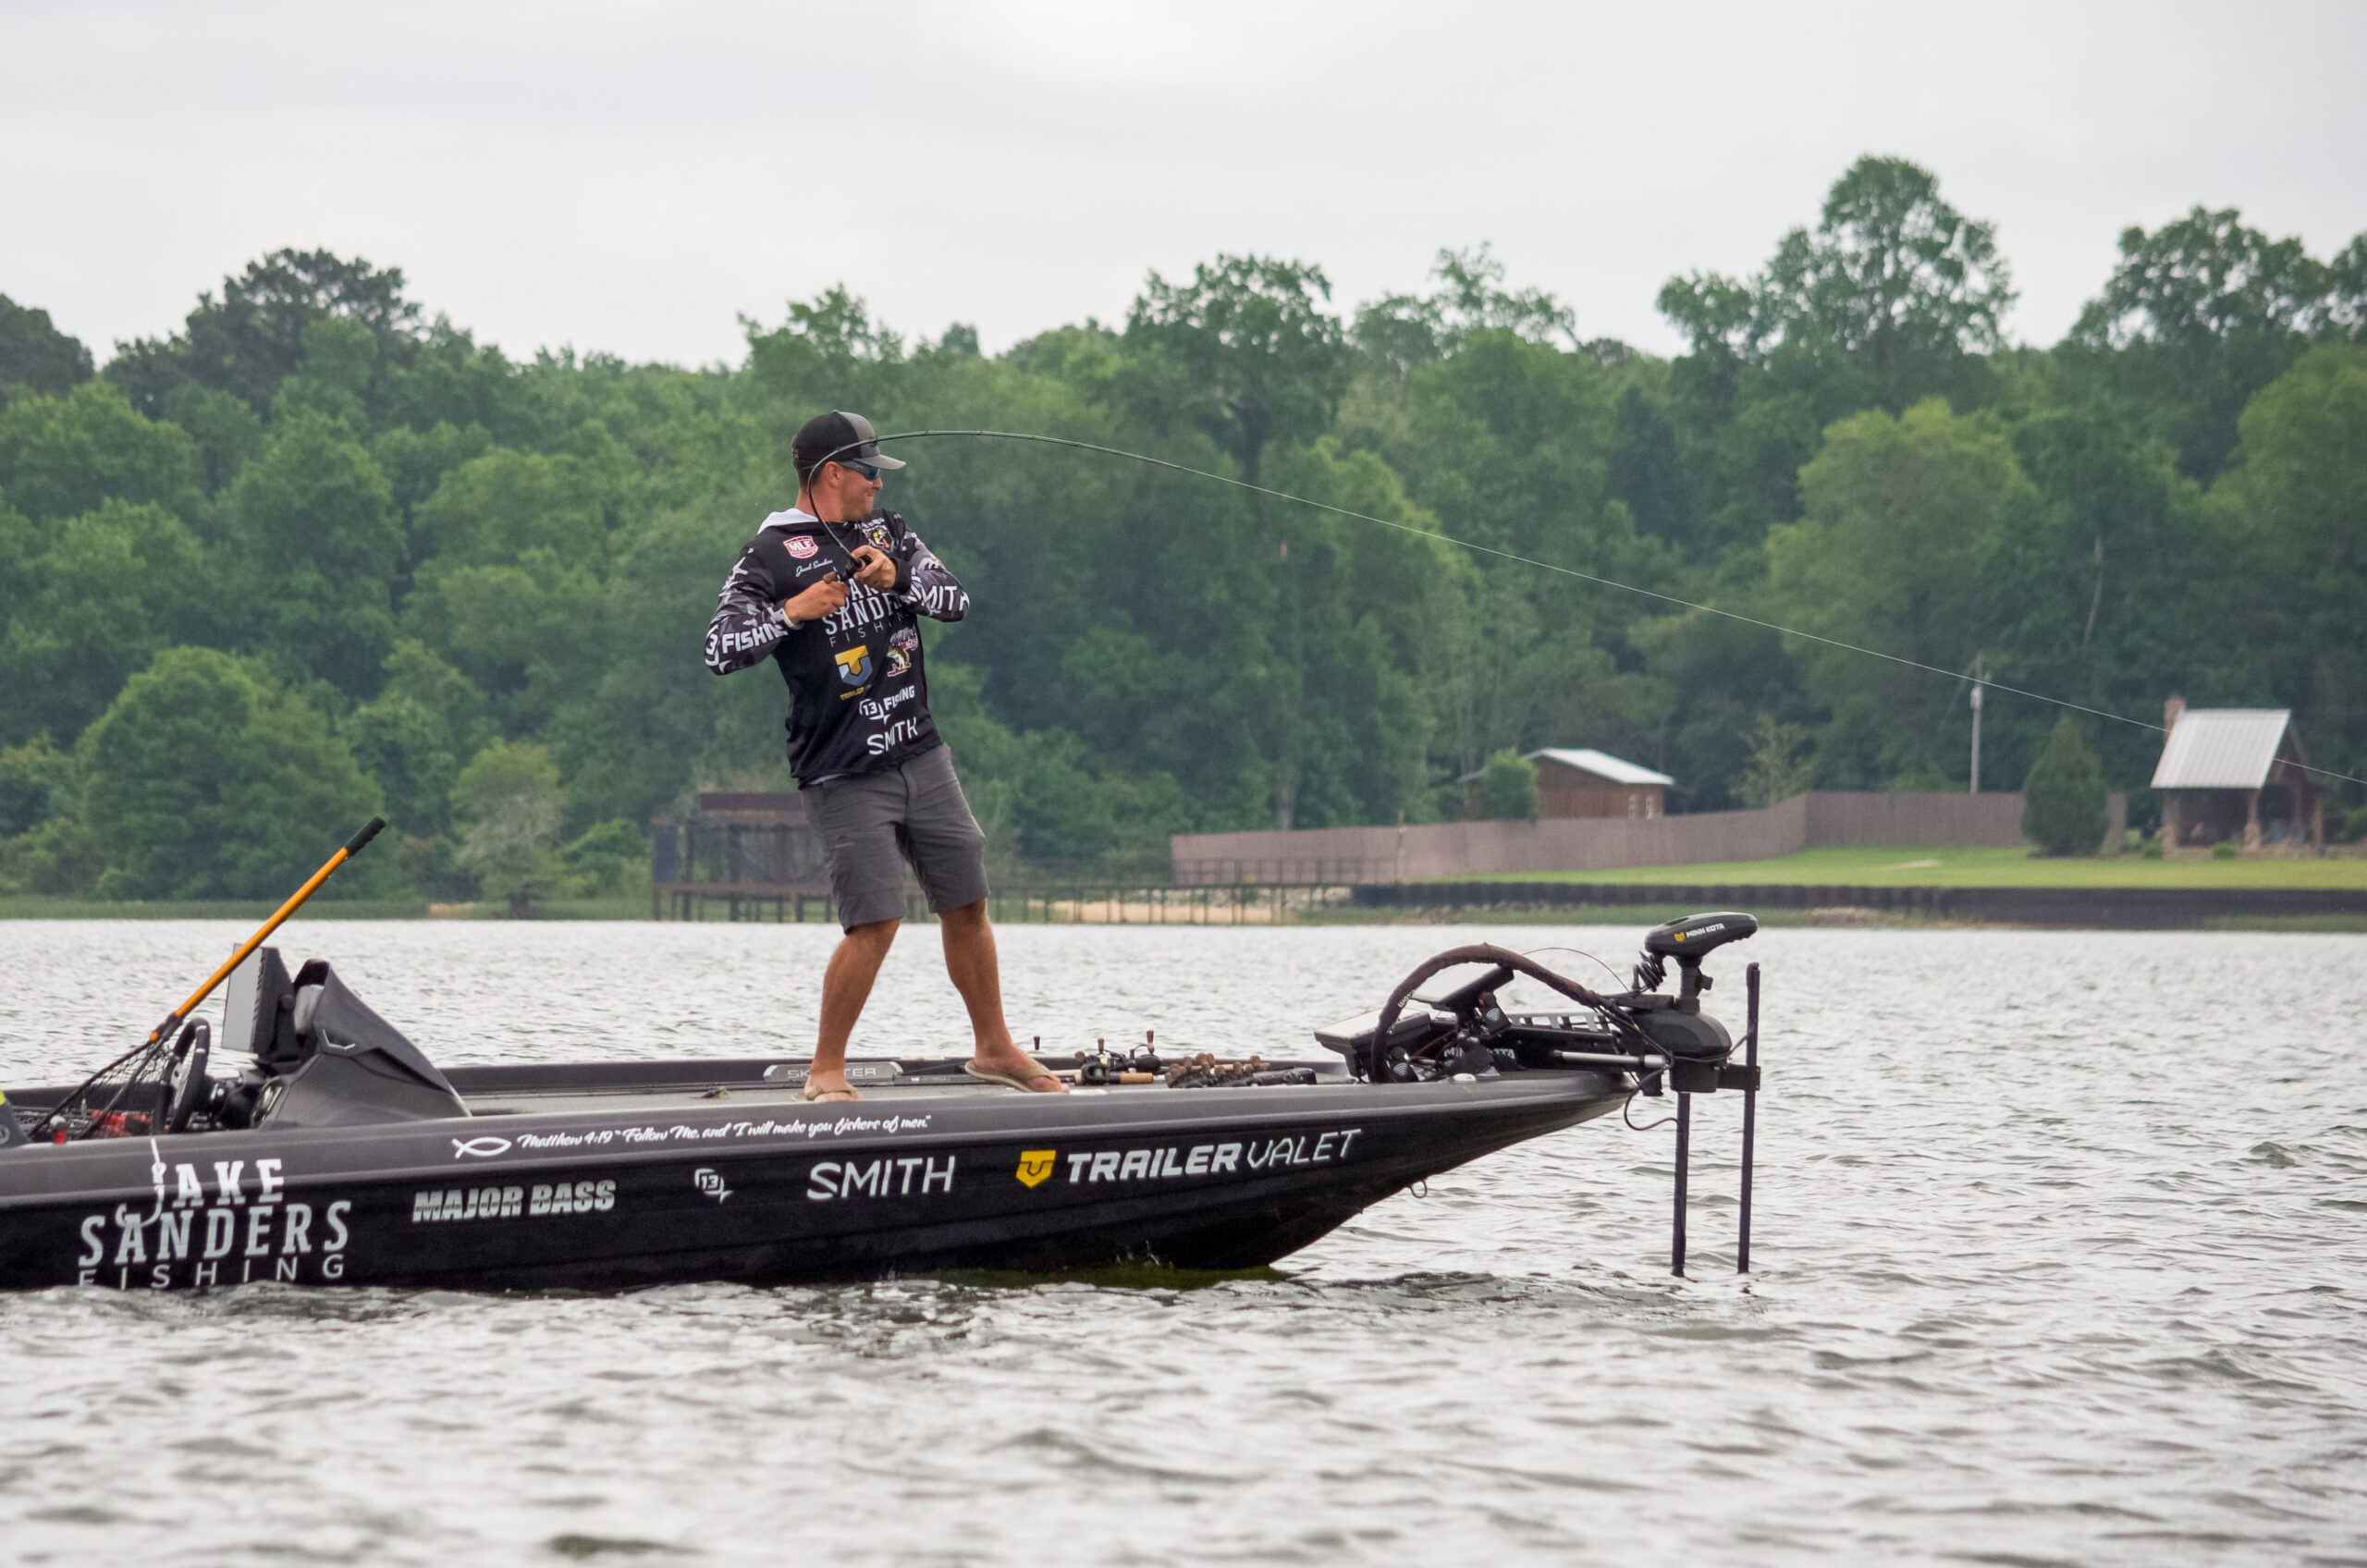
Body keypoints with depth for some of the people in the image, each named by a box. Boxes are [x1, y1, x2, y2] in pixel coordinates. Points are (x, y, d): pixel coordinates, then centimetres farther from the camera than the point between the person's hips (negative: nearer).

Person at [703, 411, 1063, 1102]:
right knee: (875, 922, -13)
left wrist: (898, 579, -12)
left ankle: (995, 1048, 26)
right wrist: (791, 613, -20)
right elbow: (721, 650, -11)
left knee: (967, 905, 11)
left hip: (921, 756, 6)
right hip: (845, 777, -6)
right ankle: (826, 1072, 0)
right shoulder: (770, 557, -4)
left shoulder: (887, 532, 14)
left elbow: (957, 600, 5)